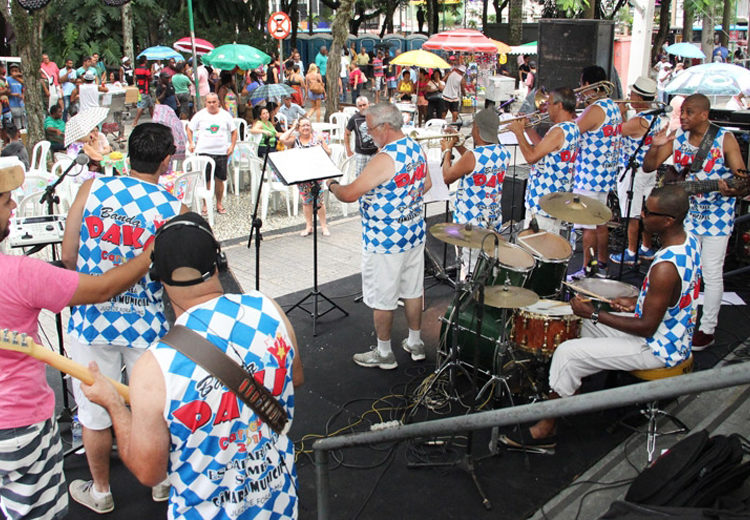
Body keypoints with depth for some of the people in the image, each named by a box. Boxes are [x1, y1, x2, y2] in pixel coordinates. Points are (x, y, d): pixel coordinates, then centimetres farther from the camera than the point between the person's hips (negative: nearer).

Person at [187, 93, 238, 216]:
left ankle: (219, 203, 18)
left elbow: (234, 131, 13)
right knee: (205, 179, -2)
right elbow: (190, 129, 12)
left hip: (221, 152, 1)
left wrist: (232, 146, 1)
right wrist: (191, 143, -1)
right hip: (204, 152, -1)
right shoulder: (200, 115, 5)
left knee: (219, 179, 4)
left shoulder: (225, 115, 7)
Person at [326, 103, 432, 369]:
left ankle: (384, 354, 20)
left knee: (382, 298, 6)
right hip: (415, 234, 9)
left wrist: (333, 185, -7)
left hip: (385, 240, -9)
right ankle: (415, 343, 33)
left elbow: (350, 194, -26)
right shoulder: (417, 149, 2)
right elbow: (426, 183, 17)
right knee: (412, 290, 19)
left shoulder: (386, 159, -26)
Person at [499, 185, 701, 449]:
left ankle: (545, 430, 1)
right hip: (675, 332, 10)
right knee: (587, 322, 21)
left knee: (569, 353, -12)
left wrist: (594, 314, -21)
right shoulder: (689, 239, -2)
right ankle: (572, 390, 31)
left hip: (657, 347, -10)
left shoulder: (665, 268, -33)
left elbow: (647, 328, -27)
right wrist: (635, 302, 7)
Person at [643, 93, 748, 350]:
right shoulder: (677, 137, -2)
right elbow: (648, 167, -2)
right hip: (686, 213, 4)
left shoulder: (725, 139, -14)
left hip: (717, 216, -4)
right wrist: (655, 147, -22)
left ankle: (707, 330, 12)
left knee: (711, 274, 1)